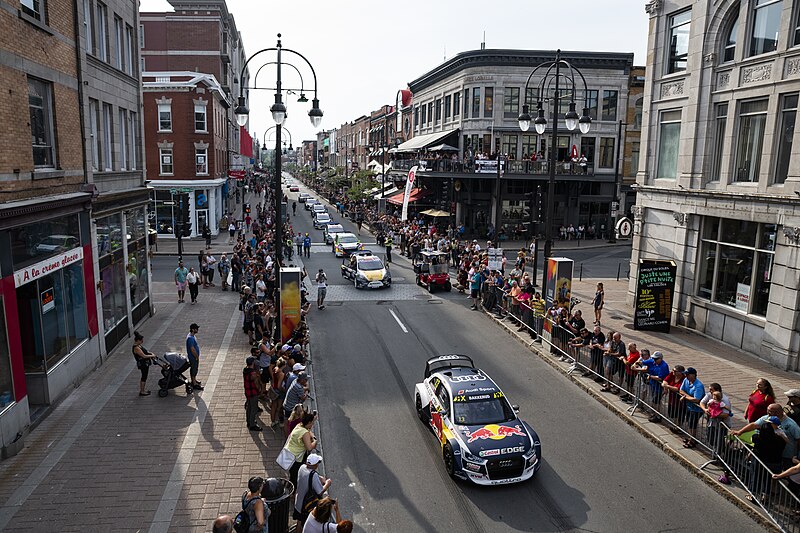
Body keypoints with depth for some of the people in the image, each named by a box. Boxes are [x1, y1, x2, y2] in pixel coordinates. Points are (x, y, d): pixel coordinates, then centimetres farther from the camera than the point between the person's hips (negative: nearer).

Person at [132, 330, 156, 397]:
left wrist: (150, 353, 6)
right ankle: (142, 392, 14)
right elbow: (144, 356, -27)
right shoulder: (136, 348, -26)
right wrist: (152, 356, -14)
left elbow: (144, 351, 20)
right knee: (144, 377, 3)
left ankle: (142, 390, 31)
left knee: (143, 377, 19)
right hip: (143, 364, -10)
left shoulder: (138, 345, 4)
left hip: (144, 363, 10)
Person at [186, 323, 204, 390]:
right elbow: (192, 350, -27)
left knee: (195, 369, 22)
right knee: (194, 369, 2)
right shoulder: (190, 338, -28)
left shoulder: (192, 336, 5)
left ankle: (194, 380, 38)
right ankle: (194, 384, 13)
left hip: (194, 357, 10)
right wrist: (197, 357, -17)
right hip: (193, 357, -10)